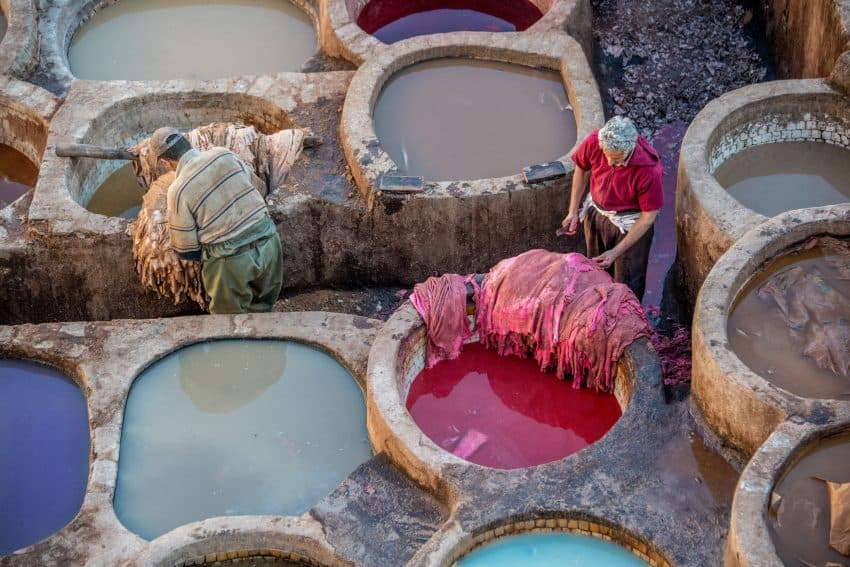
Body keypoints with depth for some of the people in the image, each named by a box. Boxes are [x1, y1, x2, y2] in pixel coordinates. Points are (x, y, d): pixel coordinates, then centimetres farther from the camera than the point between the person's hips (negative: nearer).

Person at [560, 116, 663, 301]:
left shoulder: (649, 170, -35)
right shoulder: (594, 142, -25)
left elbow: (648, 216, -22)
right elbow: (581, 169, -1)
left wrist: (615, 252, -20)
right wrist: (573, 211, -2)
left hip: (630, 224, -4)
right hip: (596, 214, 4)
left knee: (627, 283, 11)